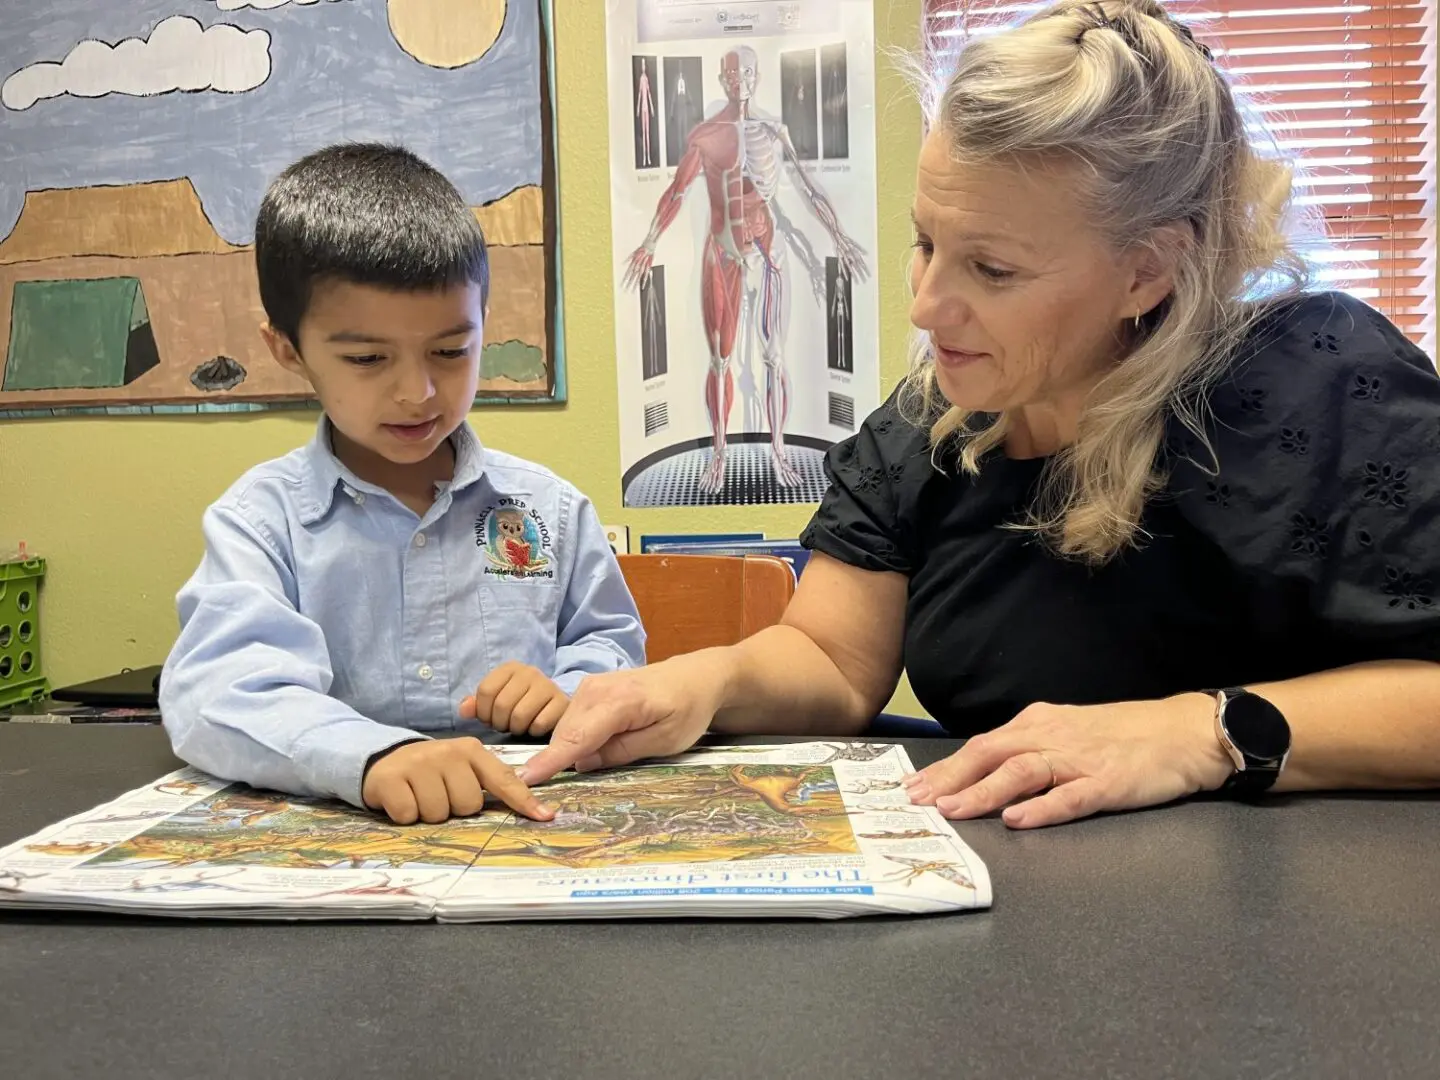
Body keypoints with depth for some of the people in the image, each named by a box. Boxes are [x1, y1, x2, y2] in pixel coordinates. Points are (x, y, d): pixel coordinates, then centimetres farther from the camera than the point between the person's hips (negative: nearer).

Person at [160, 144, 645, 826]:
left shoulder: (548, 507, 9)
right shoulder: (262, 517, -1)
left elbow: (613, 644, 18)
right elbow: (215, 690, -18)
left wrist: (571, 693, -6)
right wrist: (369, 752, -36)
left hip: (533, 815, 3)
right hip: (330, 824, -2)